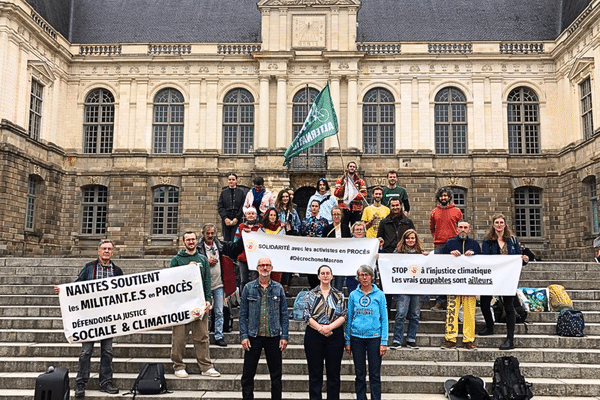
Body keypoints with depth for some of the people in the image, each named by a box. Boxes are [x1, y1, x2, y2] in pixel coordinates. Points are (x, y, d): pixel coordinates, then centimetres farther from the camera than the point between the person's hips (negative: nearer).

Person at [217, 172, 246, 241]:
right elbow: (219, 206, 6)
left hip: (237, 220, -2)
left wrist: (236, 218, -10)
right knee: (226, 240, 1)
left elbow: (243, 207, 0)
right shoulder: (224, 192, 12)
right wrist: (225, 218, -7)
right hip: (226, 220, 2)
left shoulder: (241, 192, 6)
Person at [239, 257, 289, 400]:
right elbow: (243, 314, 2)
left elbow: (284, 314, 5)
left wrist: (284, 336, -2)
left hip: (274, 336, 1)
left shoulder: (278, 288, 4)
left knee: (276, 375, 8)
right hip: (254, 336, 0)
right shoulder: (248, 288, 2)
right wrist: (243, 336, -6)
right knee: (248, 374, 4)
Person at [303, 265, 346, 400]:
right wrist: (320, 328, -13)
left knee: (333, 372, 4)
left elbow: (343, 316, 1)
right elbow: (306, 315, -1)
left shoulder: (339, 295, 9)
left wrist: (329, 327, -14)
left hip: (334, 335, 1)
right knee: (315, 372, 4)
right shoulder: (311, 294, 7)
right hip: (314, 335, 0)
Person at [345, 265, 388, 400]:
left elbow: (384, 319, 0)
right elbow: (349, 318, 9)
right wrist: (347, 341, 5)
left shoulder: (379, 295, 0)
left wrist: (384, 342, -6)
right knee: (360, 374, 9)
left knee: (375, 374, 1)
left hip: (374, 337, -2)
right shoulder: (353, 295, 5)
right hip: (357, 337, 2)